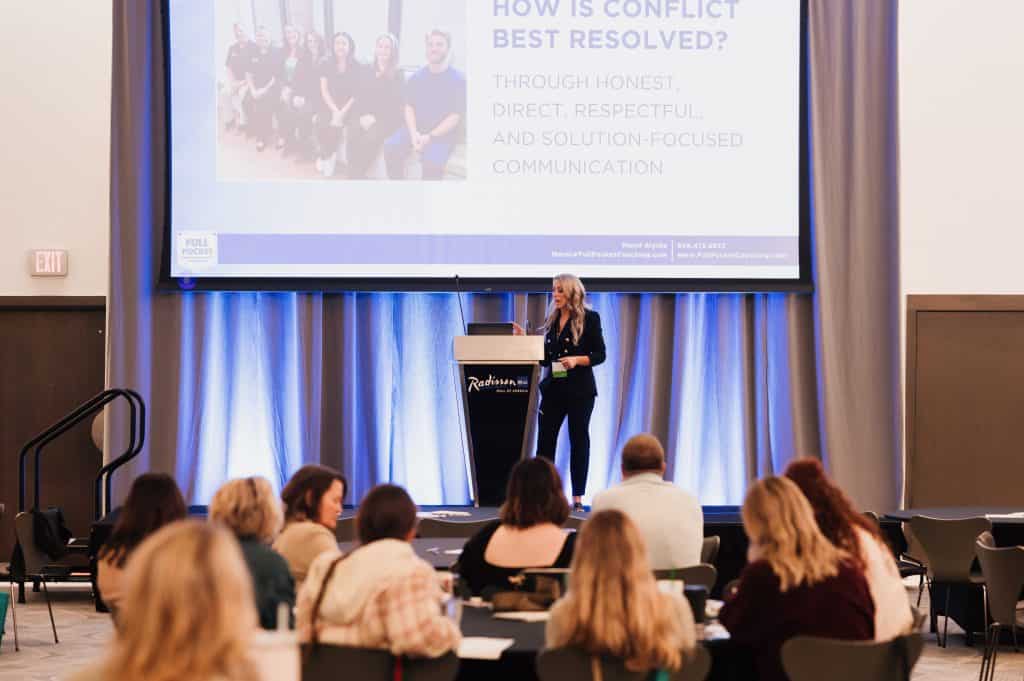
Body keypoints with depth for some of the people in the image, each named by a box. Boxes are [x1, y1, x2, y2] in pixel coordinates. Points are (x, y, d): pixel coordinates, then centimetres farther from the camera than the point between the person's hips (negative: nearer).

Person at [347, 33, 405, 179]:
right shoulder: (368, 73, 18)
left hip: (387, 119, -3)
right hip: (365, 116, 3)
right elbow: (360, 97, 13)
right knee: (353, 136, -31)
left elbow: (394, 104, -5)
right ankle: (355, 176, -31)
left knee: (368, 140, -34)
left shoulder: (398, 76, 5)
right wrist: (363, 116, -7)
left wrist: (375, 117, -16)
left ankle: (357, 175, -22)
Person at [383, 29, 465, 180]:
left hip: (443, 133, -4)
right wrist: (414, 133, -13)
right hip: (416, 129, 4)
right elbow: (409, 107, 8)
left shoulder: (458, 79, -5)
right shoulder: (417, 77, 9)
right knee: (391, 148, -24)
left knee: (433, 162, -35)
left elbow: (456, 116, -9)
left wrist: (430, 137, -18)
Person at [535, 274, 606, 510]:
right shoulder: (552, 319, 11)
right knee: (545, 439, -1)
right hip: (553, 387, 5)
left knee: (579, 440, 3)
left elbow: (600, 355, -6)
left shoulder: (589, 318, -4)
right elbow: (545, 357, 15)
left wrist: (577, 360, -21)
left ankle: (577, 498, 7)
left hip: (580, 389, -5)